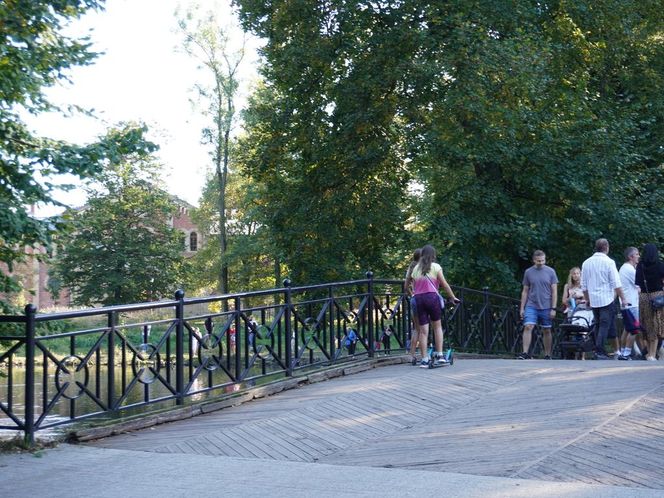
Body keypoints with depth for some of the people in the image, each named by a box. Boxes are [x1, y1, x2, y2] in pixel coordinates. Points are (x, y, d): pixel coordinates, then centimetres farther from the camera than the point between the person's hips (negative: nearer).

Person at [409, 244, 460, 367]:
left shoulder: (416, 268, 13)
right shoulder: (435, 267, 3)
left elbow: (414, 287, 10)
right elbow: (444, 285, 1)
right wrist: (453, 297, 8)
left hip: (418, 298, 3)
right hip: (432, 297, -3)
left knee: (423, 330, 3)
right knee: (437, 326, 12)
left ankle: (424, 360, 3)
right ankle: (439, 355, 6)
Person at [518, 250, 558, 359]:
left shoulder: (550, 272, 2)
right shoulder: (528, 272, 5)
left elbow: (554, 292, 2)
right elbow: (525, 291, 10)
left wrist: (553, 308, -4)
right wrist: (522, 308, 5)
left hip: (546, 307, 0)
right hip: (531, 306, 0)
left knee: (547, 331, 7)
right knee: (528, 327, -15)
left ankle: (547, 356, 16)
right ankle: (525, 353, -16)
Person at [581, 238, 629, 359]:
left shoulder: (586, 263, 8)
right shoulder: (609, 262, -8)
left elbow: (584, 285, 13)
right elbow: (616, 284, -9)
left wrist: (587, 299, 23)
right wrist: (623, 299, -2)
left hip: (593, 300, 5)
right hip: (607, 299, -5)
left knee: (598, 325, 13)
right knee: (605, 326, -4)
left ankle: (598, 350, 14)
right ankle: (600, 352, -10)